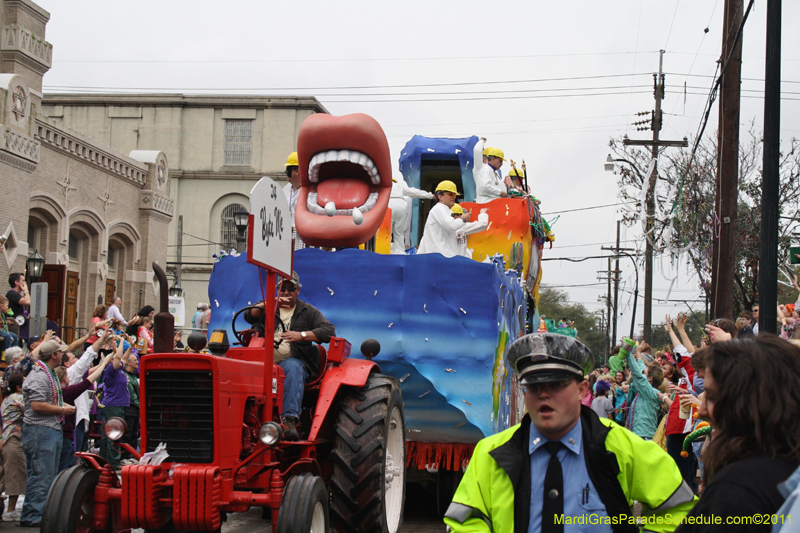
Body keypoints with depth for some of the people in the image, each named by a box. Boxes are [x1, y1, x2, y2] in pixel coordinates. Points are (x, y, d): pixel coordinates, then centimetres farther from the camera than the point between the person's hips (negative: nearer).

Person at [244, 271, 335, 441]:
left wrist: (302, 335, -12)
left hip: (293, 361, -1)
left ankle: (290, 420, -51)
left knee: (292, 367, -38)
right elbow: (249, 316, 4)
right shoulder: (267, 308, 25)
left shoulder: (308, 311, 19)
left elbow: (329, 331, 2)